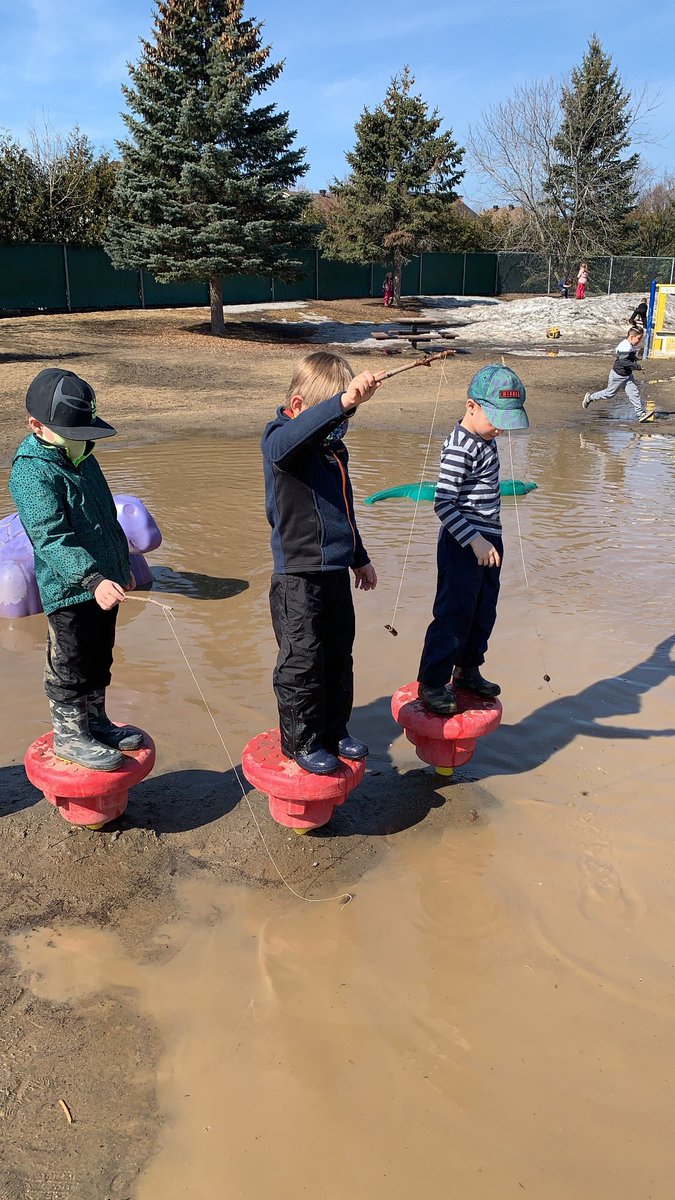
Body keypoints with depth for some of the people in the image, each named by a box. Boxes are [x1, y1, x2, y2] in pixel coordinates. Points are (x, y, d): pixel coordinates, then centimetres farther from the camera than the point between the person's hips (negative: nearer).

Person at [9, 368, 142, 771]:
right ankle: (69, 735, 23)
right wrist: (93, 579, -38)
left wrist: (123, 565, 24)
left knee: (99, 662, 20)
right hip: (69, 591, -8)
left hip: (104, 581, 8)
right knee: (70, 666, 6)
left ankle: (96, 722, 37)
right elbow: (51, 539, -28)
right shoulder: (32, 473, -19)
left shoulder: (84, 459, 10)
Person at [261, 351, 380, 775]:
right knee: (303, 662, 0)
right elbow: (291, 437, -41)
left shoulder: (334, 448, 13)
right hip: (298, 577, -8)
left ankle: (334, 731, 32)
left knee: (339, 658, 16)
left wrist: (359, 557, 31)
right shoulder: (280, 440, -12)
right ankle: (300, 740, 17)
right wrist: (343, 401, -53)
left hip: (337, 574, 8)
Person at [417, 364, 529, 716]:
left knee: (484, 611, 18)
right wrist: (474, 540, -28)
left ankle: (468, 670, 33)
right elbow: (443, 504, -25)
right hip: (462, 544, -9)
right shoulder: (460, 449, -21)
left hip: (486, 541, 9)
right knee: (454, 614, -3)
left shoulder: (485, 439, 9)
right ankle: (432, 683, 8)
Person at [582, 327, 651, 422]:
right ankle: (590, 397, 28)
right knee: (610, 393, 8)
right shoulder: (625, 347, -26)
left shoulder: (631, 346, 6)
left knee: (634, 393, -1)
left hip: (627, 375, 9)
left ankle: (641, 413, -4)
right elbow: (623, 361, -34)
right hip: (618, 375, -9)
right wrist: (636, 366, -32)